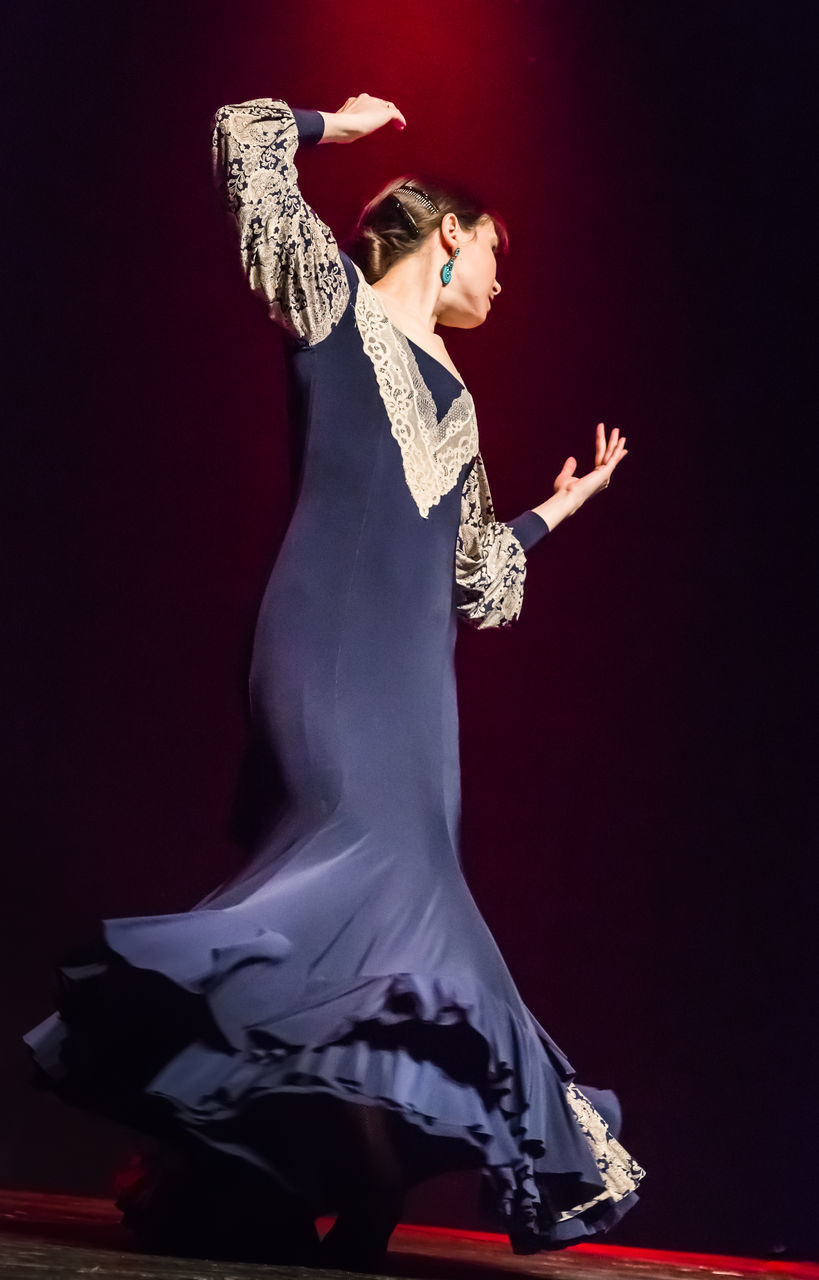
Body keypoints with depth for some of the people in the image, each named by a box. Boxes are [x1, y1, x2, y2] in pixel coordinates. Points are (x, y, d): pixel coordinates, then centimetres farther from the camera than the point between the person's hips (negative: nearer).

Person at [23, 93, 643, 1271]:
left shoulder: (454, 401, 27)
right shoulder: (336, 301, 9)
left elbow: (478, 574, 30)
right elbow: (243, 143, 3)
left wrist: (558, 507, 40)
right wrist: (332, 124, 20)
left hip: (416, 655, 8)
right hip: (331, 628, -7)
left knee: (406, 884, -3)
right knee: (362, 846, -25)